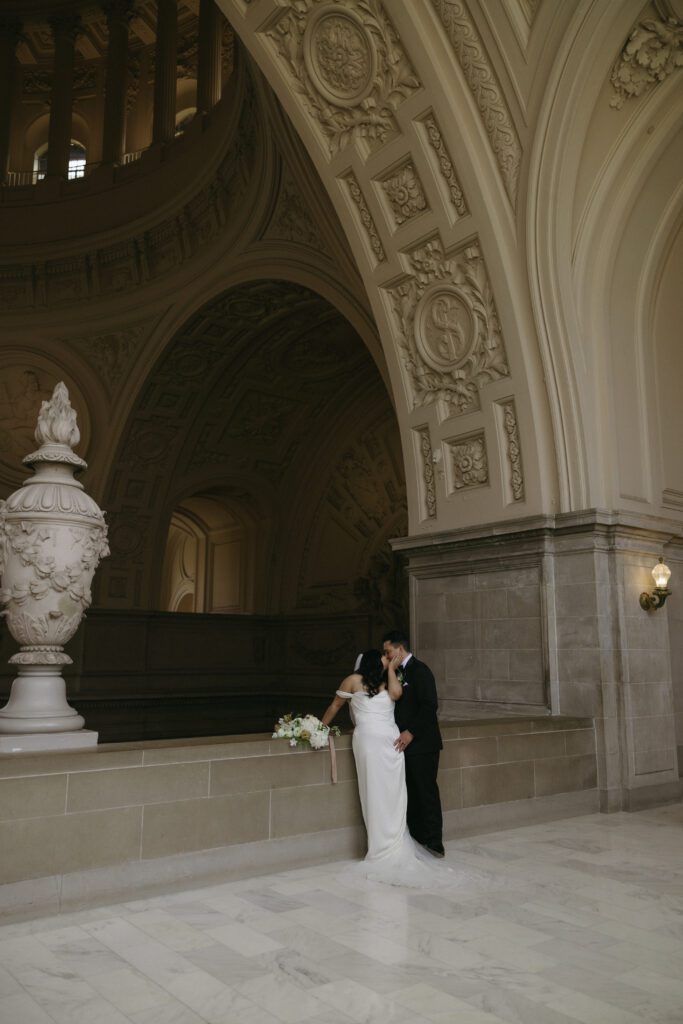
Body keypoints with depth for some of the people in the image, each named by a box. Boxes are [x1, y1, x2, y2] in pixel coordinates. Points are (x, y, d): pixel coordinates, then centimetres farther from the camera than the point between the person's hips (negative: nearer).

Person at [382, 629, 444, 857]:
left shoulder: (419, 670, -12)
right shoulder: (399, 673, 13)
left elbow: (430, 705, -19)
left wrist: (410, 732, -20)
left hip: (422, 744, -8)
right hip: (406, 744, 8)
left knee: (427, 792, -2)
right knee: (411, 794, 11)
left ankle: (434, 843, 7)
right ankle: (417, 840, 20)